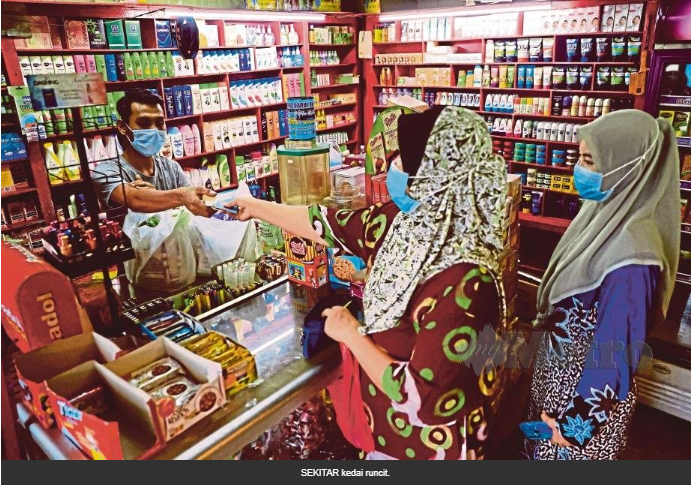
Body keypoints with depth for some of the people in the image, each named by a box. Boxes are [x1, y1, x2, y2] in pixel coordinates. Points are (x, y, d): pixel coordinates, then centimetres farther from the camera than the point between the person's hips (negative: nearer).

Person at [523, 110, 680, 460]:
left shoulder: (630, 251, -29)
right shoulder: (606, 214, -4)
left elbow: (616, 349, -24)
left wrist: (574, 420, -16)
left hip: (586, 389, -7)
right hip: (560, 371, 7)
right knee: (541, 451, 25)